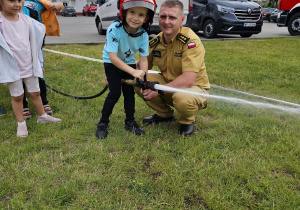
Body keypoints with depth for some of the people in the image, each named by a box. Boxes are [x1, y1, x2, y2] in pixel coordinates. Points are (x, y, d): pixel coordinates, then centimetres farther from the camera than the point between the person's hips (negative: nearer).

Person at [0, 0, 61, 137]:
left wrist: (39, 63, 12)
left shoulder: (27, 20, -2)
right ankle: (21, 124, 25)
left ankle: (42, 116, 35)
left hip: (30, 66, 3)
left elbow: (34, 42, 8)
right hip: (12, 68, -3)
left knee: (35, 93, 16)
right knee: (17, 96, 8)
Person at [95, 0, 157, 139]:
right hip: (112, 63, -3)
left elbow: (143, 59, -15)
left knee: (129, 92, 3)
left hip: (129, 62, 4)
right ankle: (103, 123, 7)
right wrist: (134, 72, -38)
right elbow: (113, 58, -33)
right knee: (115, 93, -11)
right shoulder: (114, 29, -31)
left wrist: (143, 79, -29)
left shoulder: (143, 35, -18)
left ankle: (130, 122, 22)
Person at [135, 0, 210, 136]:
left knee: (182, 97, -40)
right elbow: (141, 65, 6)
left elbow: (188, 80, -32)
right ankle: (164, 114, 11)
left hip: (195, 88, -6)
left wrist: (159, 90, -30)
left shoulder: (191, 41, -24)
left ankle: (187, 121, -1)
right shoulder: (156, 42, -4)